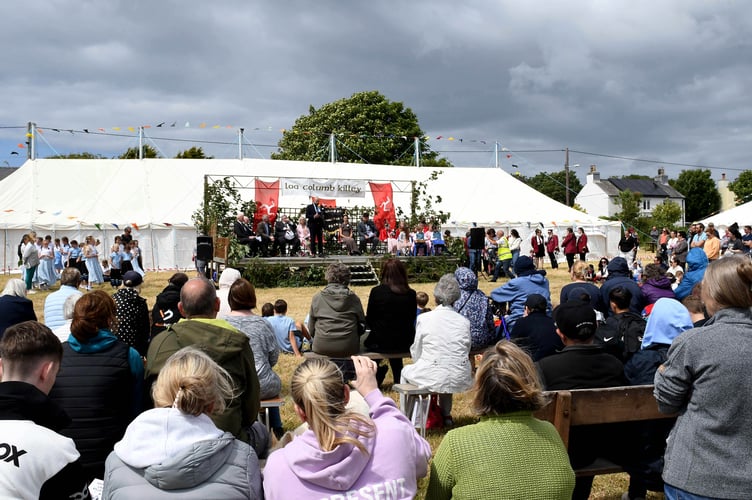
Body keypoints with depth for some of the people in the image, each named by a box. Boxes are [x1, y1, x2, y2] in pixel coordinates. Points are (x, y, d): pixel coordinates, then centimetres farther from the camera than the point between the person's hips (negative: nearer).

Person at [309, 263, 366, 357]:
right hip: (349, 349, 0)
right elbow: (362, 326, 8)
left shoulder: (317, 298, 0)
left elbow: (311, 328, 6)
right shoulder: (354, 298, 0)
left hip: (322, 348, 0)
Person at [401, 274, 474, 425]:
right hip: (460, 380, 3)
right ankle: (446, 414, 43)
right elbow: (466, 352, 9)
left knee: (406, 372, 28)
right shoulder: (464, 321, 1)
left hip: (434, 378, -3)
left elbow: (416, 356, 0)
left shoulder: (424, 318, -6)